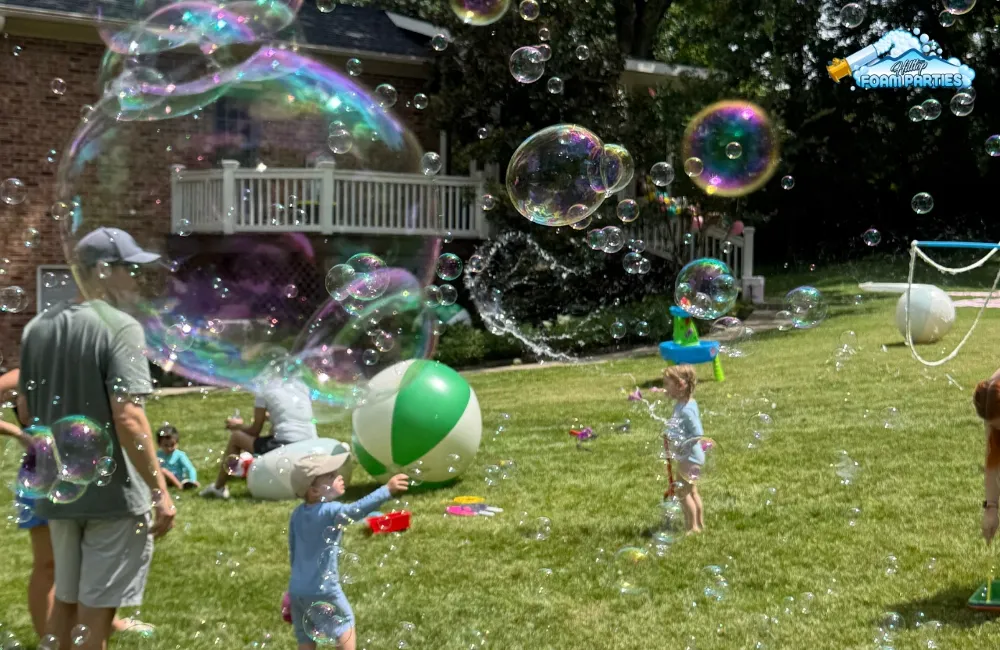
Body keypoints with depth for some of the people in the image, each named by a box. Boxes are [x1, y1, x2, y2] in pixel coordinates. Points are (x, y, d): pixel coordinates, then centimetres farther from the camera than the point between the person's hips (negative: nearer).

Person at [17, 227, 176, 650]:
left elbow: (25, 410, 12)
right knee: (96, 614, 2)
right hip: (113, 492, -7)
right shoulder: (119, 327, -15)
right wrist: (160, 492, -17)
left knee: (65, 602, 20)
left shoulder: (38, 327, 6)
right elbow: (128, 419, -22)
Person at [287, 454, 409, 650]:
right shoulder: (330, 511, -18)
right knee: (346, 626, 12)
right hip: (323, 589, -7)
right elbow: (357, 509, -39)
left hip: (297, 589, 7)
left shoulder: (297, 514, 6)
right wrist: (387, 490, -46)